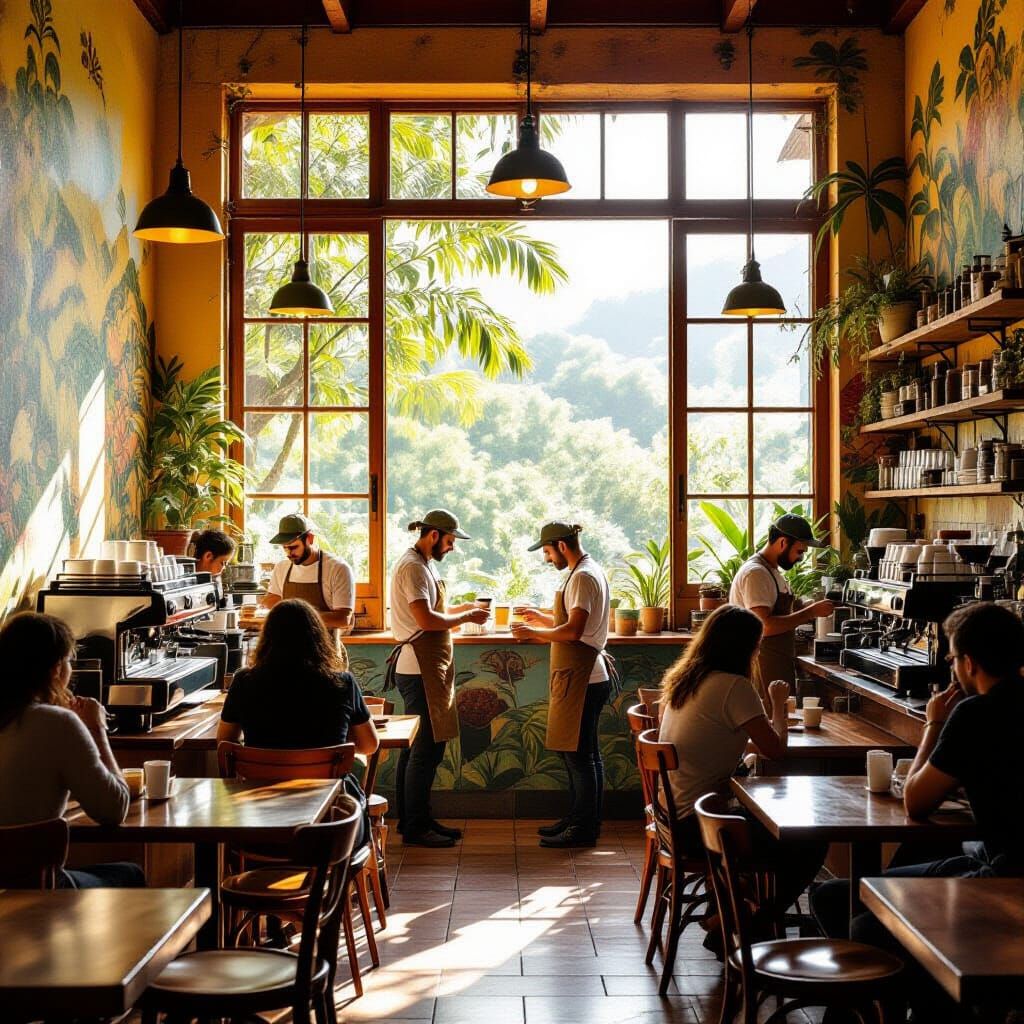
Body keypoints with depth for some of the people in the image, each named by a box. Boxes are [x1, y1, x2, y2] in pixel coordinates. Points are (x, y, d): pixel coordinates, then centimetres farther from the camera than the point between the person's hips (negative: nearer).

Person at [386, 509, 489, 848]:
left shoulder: (422, 565, 18)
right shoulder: (413, 567, -15)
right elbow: (426, 620, -24)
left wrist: (463, 607, 14)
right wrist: (467, 617, -13)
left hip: (426, 670, 11)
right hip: (420, 670, -11)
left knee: (417, 748, 14)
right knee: (426, 749, -6)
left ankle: (417, 820, 22)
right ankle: (414, 827, 0)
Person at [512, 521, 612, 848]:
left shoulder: (582, 577, -16)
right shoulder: (589, 572, 16)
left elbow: (574, 631, -25)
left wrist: (533, 633, -14)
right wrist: (542, 618, 21)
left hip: (581, 679, -11)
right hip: (586, 677, 11)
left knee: (579, 754, -4)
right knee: (582, 752, 16)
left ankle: (584, 828, 3)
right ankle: (578, 818, 25)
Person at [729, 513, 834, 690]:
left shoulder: (772, 571, 17)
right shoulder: (755, 573, -16)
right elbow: (765, 626, -25)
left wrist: (810, 611, 5)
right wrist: (810, 612, -19)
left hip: (780, 667, 10)